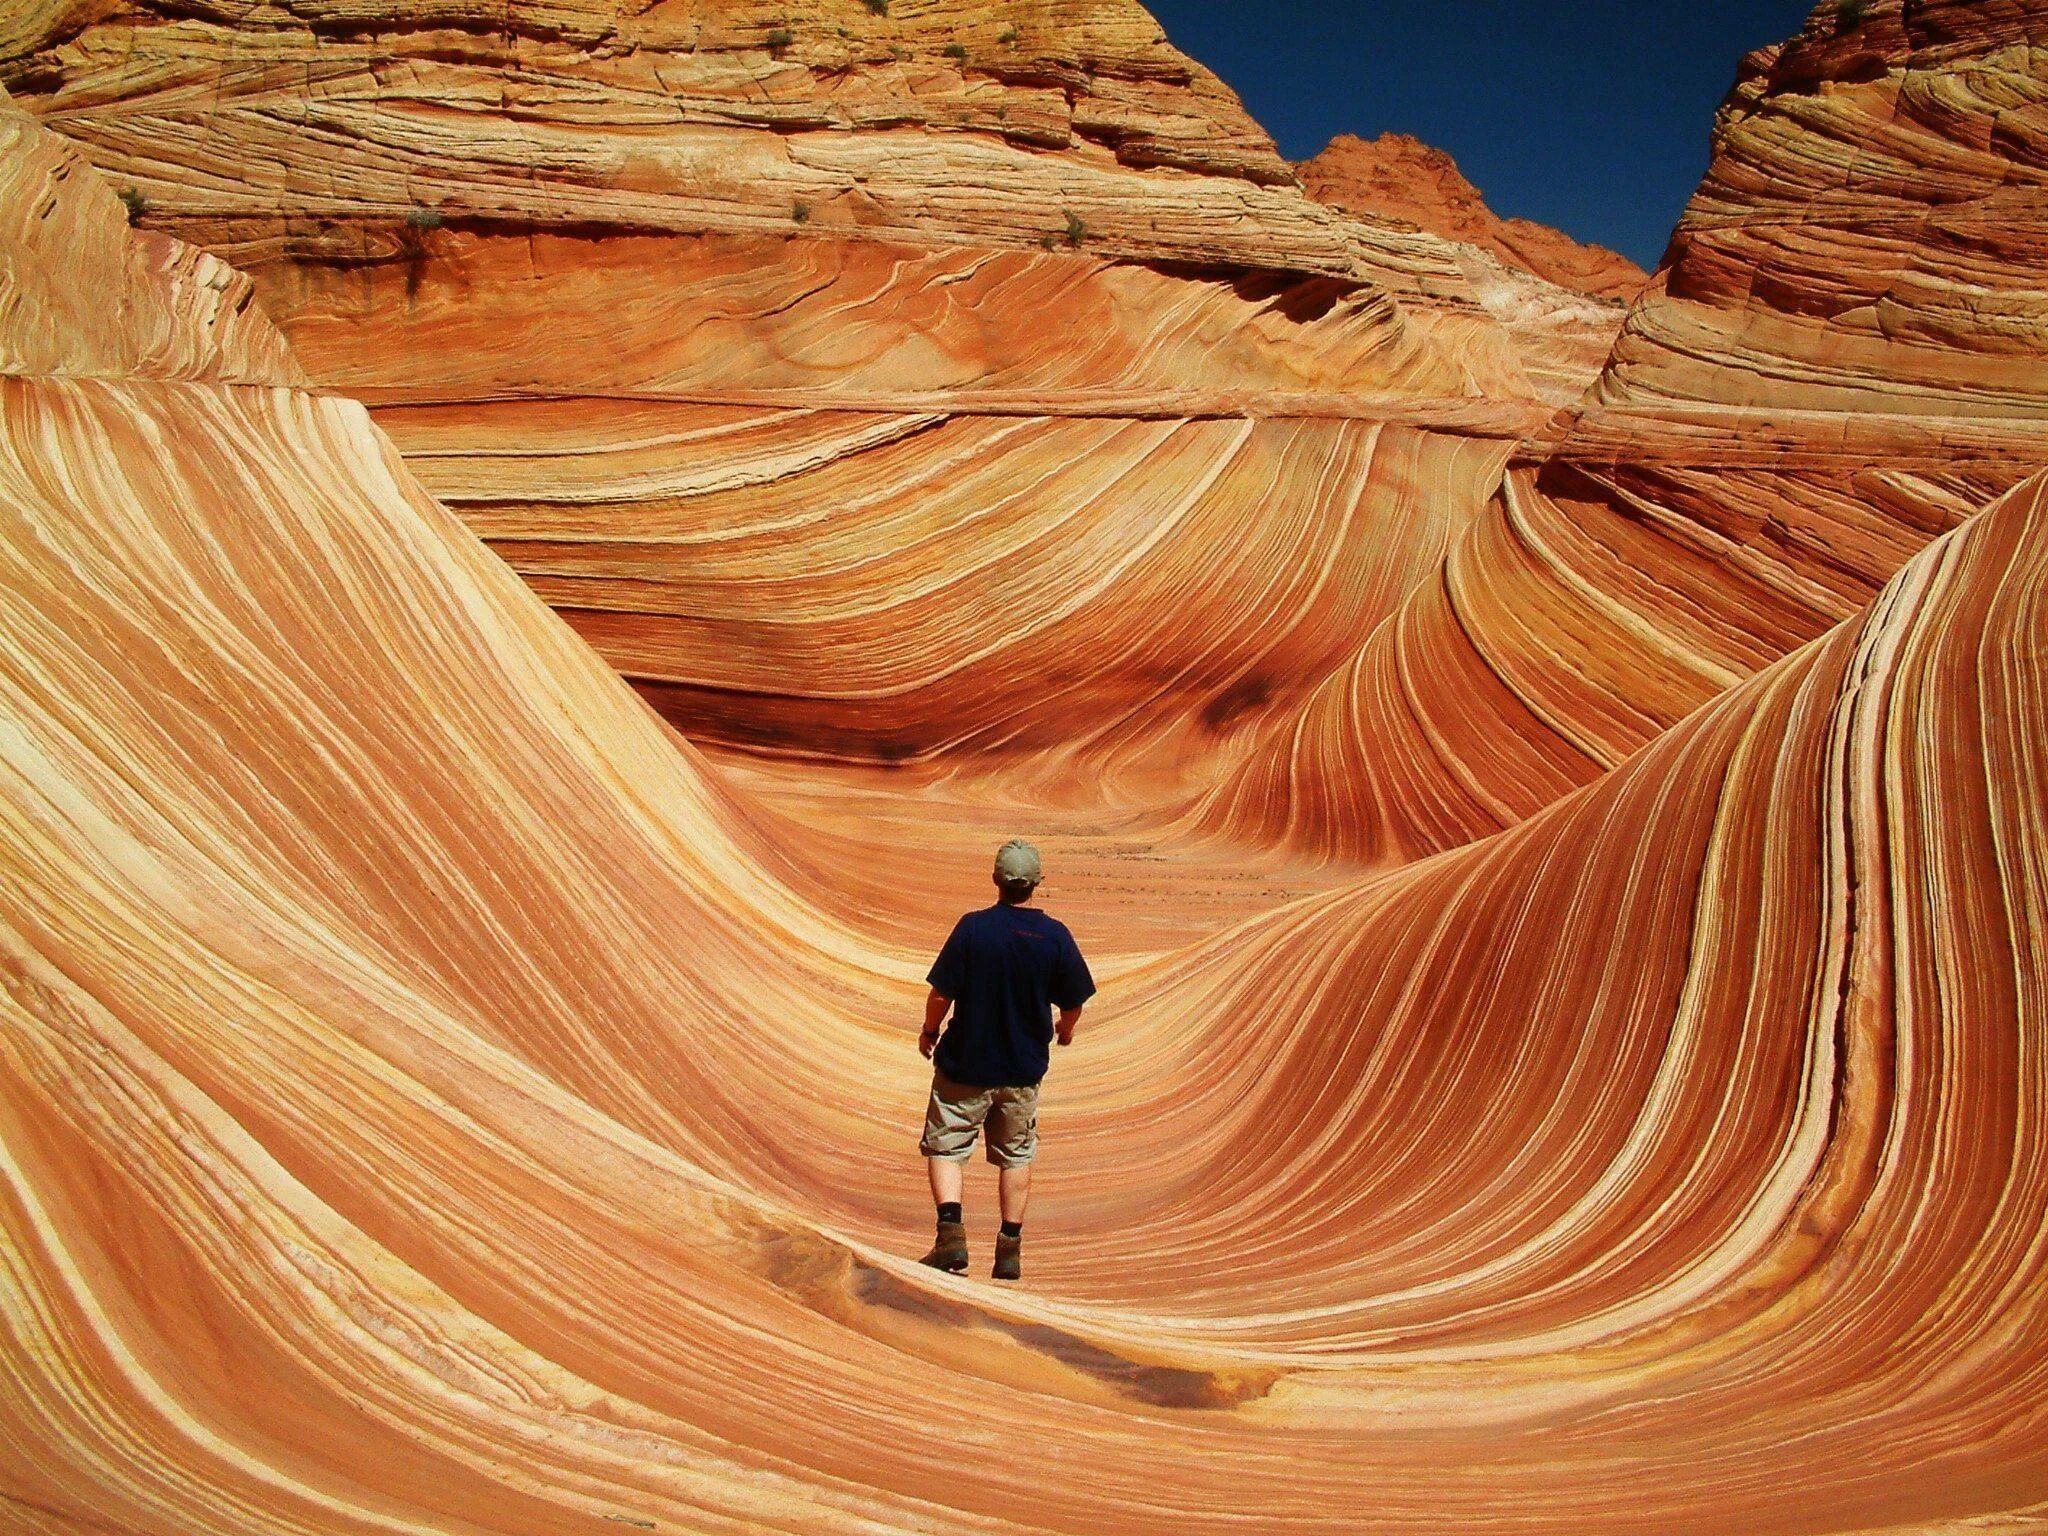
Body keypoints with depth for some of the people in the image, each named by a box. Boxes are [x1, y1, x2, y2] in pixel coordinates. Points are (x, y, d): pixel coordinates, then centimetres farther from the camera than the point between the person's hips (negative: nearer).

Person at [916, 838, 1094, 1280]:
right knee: (1016, 1156, 17)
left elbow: (941, 994, -13)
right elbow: (1073, 1003, 0)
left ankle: (951, 1229, -7)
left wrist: (929, 1031, 6)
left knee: (944, 1147, 11)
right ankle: (1010, 1250, 19)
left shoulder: (972, 927, -16)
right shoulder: (1056, 935, -9)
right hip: (1024, 1069, 3)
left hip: (965, 1064, -2)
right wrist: (1065, 1028, 23)